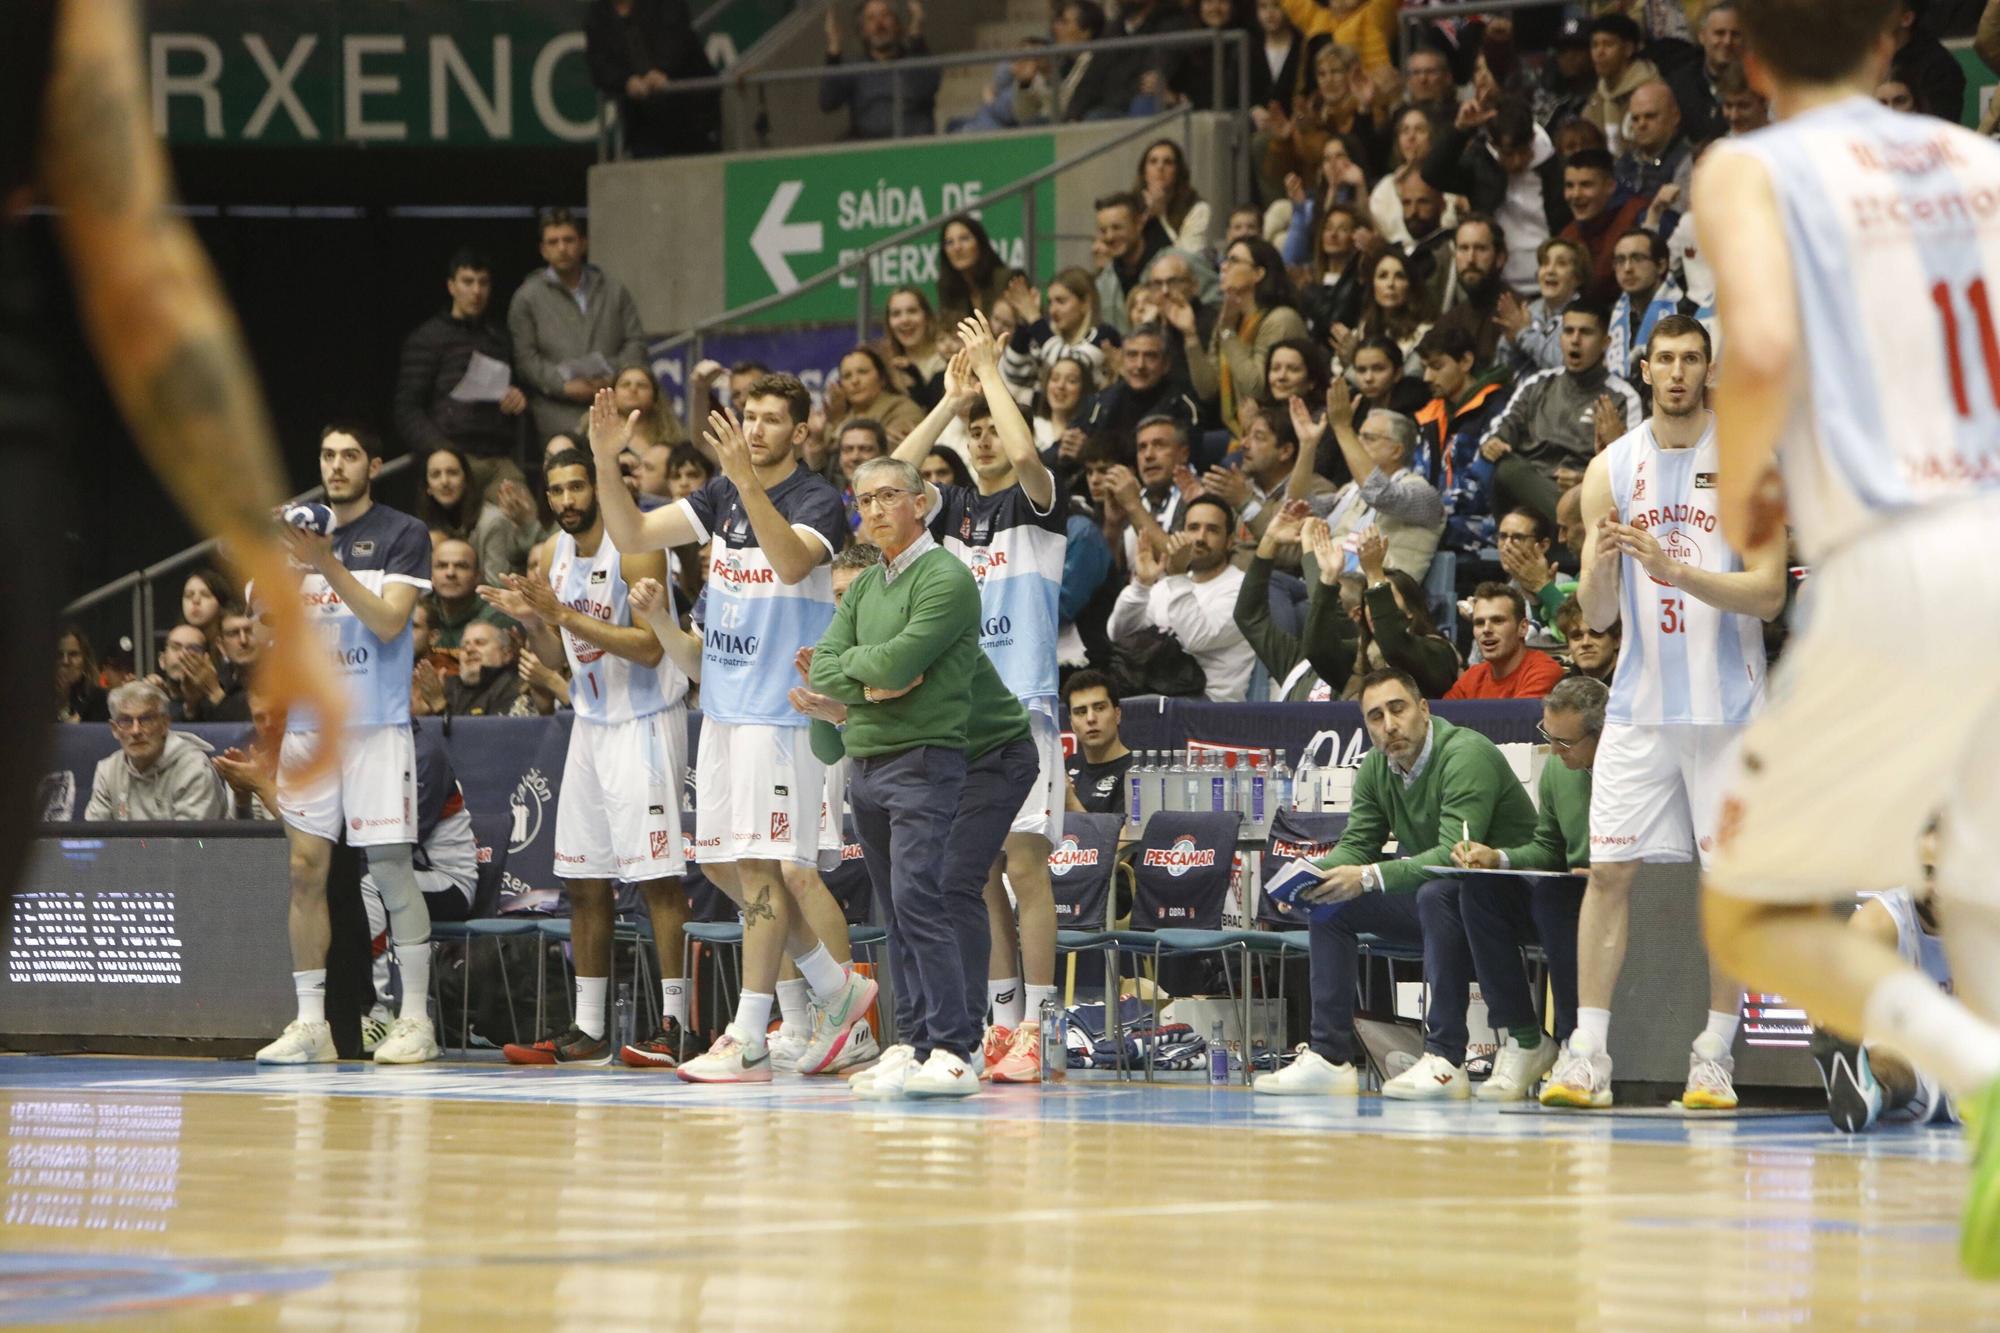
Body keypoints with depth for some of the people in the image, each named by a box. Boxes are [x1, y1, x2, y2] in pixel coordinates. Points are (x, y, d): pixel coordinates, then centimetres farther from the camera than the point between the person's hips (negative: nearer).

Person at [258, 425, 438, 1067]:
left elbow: (388, 622, -13)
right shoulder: (305, 531, 14)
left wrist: (328, 564, -21)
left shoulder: (403, 535, -1)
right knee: (305, 869, 0)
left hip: (377, 724, -5)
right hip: (309, 723, 5)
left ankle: (415, 1020, -1)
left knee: (392, 868, -6)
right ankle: (310, 1022, 3)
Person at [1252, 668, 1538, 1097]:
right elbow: (1356, 844, 6)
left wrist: (1370, 878, -36)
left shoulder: (1466, 755, -22)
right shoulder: (1376, 768, 4)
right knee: (1330, 901, -1)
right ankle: (1329, 1056, -4)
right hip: (1425, 902, 9)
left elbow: (1455, 854, -32)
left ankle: (1445, 1059, -35)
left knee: (1436, 894, -37)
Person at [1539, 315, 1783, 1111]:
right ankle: (1588, 1054, -2)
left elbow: (1769, 592, -10)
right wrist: (1603, 561, -18)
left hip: (1727, 705, -2)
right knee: (1609, 869, -3)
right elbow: (1597, 614, 4)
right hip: (1640, 704, 2)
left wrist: (1676, 569, -23)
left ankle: (1714, 1055, 5)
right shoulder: (1612, 470, 6)